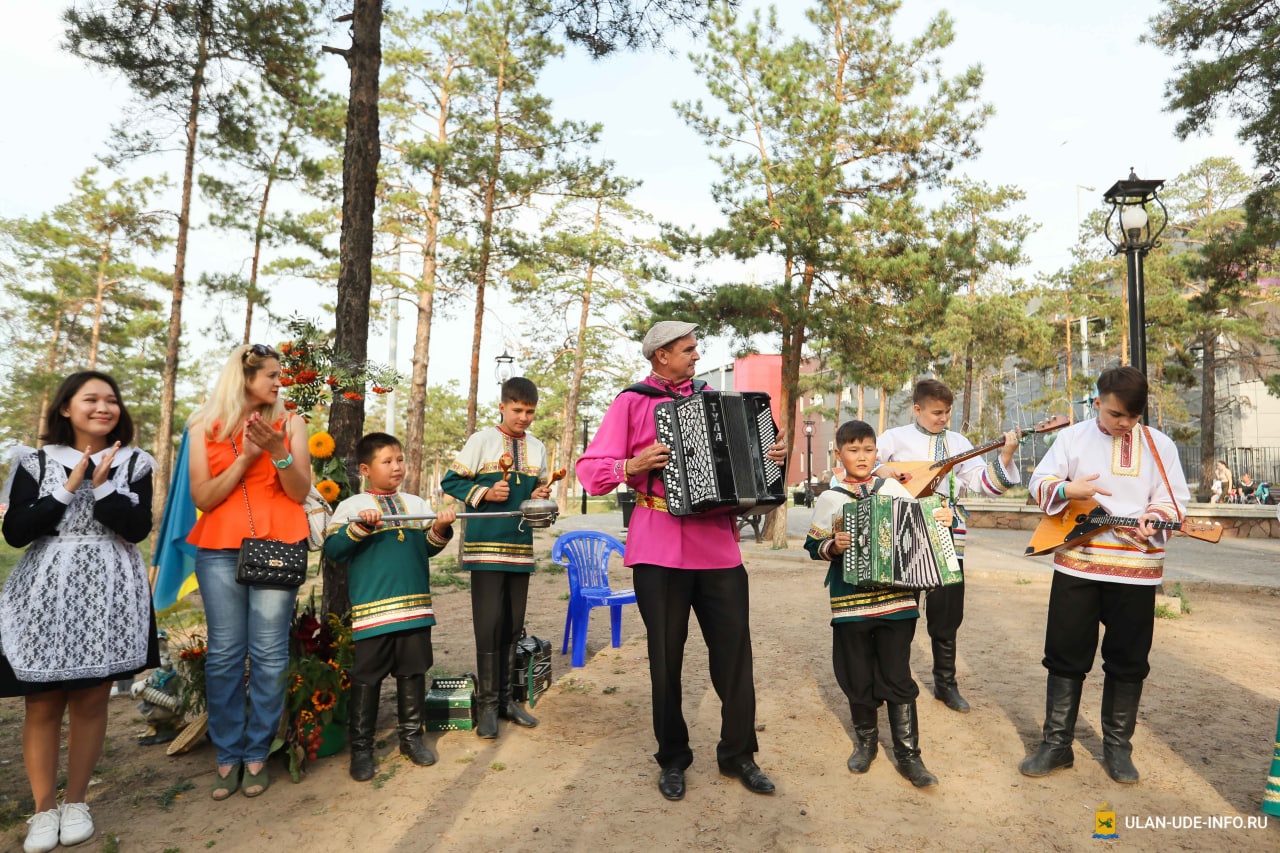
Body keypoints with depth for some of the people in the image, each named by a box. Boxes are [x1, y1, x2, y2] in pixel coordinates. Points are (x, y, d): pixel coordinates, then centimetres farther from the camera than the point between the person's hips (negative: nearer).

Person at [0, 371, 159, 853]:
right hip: (46, 592, 0)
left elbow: (138, 528, -7)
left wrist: (102, 484, -14)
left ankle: (76, 803, 20)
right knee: (43, 704, 4)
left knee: (91, 701, 6)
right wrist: (68, 489, -10)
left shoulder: (133, 463, 5)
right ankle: (44, 809, 18)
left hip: (108, 595, 0)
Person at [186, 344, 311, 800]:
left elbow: (300, 492, 1)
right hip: (219, 549, 1)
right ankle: (228, 755, 16)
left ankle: (257, 754, 12)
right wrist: (245, 457, -11)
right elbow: (203, 498, 0)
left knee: (269, 654, -1)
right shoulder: (206, 426, 7)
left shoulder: (289, 423, 6)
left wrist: (278, 451, -15)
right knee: (224, 654, 3)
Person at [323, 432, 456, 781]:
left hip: (415, 605, 4)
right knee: (366, 677, 3)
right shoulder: (352, 506, 0)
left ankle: (411, 735, 26)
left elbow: (428, 548, 10)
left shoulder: (416, 504, 12)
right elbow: (332, 549, -9)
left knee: (413, 672, 11)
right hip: (372, 608, -4)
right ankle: (361, 746, 17)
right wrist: (359, 527, -23)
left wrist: (440, 529, -10)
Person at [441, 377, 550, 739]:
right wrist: (485, 493, -16)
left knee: (513, 625, 10)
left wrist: (542, 496, -1)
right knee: (489, 624, -6)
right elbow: (451, 481, -3)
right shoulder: (482, 440, -3)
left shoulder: (537, 448, 11)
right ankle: (487, 702, 7)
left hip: (521, 546, 5)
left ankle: (505, 698, 22)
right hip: (486, 545, -5)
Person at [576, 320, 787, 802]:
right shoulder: (632, 402, 1)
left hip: (718, 542, 4)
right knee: (666, 655, 7)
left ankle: (738, 754, 24)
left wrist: (770, 455, 4)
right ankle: (673, 759, 25)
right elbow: (590, 470, -2)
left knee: (734, 648, 6)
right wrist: (634, 465, -18)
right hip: (660, 547, -3)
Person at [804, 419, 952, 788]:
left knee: (897, 679, 5)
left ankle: (908, 755, 16)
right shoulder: (830, 499, 2)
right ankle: (865, 742, 30)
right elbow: (813, 547, 3)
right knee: (858, 679, 10)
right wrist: (833, 547, -16)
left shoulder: (894, 489, 6)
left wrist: (942, 520, -4)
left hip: (896, 599, 1)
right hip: (850, 602, 0)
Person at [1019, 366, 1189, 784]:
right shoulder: (1072, 437, 2)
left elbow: (1174, 497, 4)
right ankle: (1056, 743, 17)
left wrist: (1152, 519, -18)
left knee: (1128, 660, 9)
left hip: (1136, 568, 1)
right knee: (1065, 654, 5)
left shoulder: (1159, 445, 4)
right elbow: (1040, 482, 1)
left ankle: (1117, 746, 26)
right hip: (1076, 563, -1)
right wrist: (1068, 489, -21)